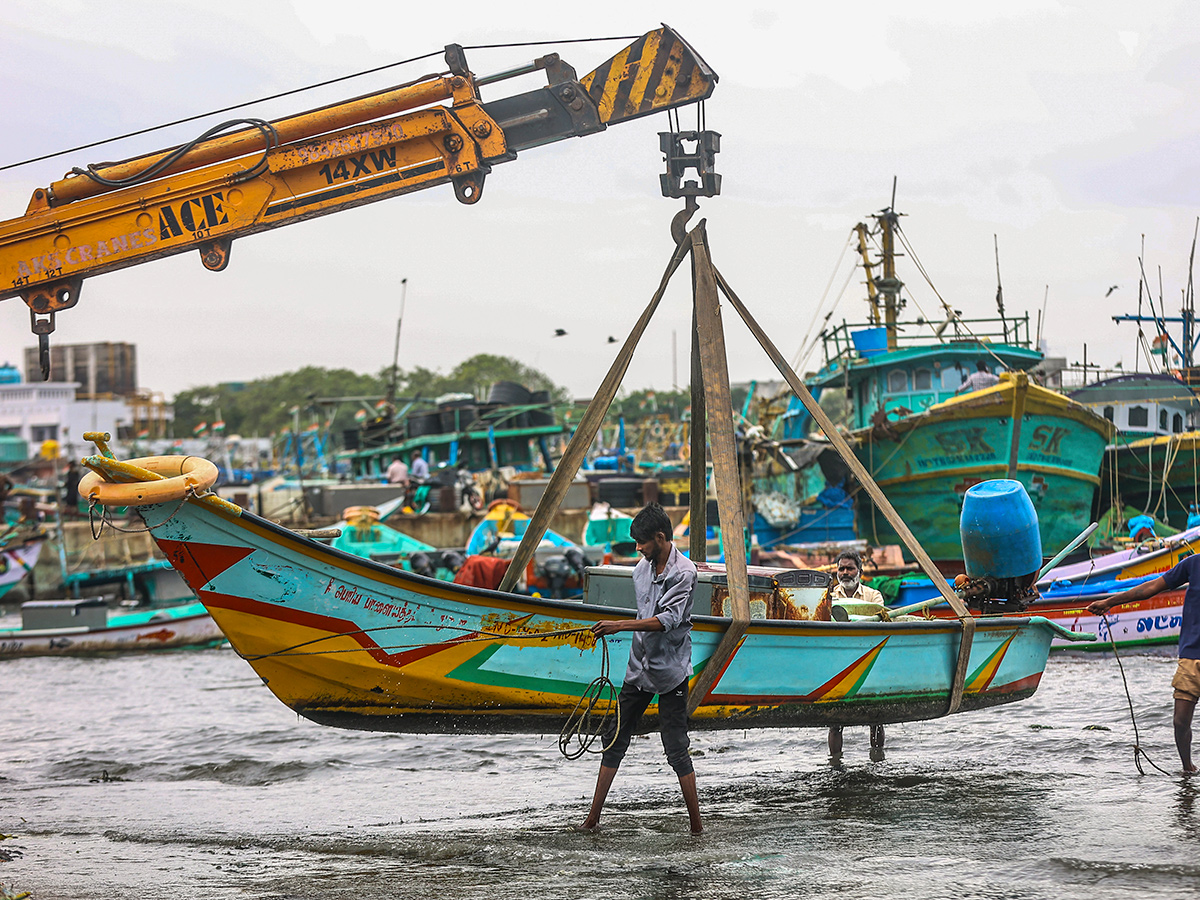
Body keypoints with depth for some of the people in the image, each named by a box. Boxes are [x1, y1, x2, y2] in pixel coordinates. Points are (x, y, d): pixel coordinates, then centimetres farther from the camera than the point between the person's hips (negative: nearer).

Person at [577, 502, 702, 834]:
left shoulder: (683, 572, -14)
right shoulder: (641, 569, 9)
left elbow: (668, 619, -25)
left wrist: (619, 625, -31)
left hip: (671, 672, -7)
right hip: (639, 669, 7)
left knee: (676, 750, -7)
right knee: (614, 740, 6)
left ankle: (696, 826, 0)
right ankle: (593, 819, 12)